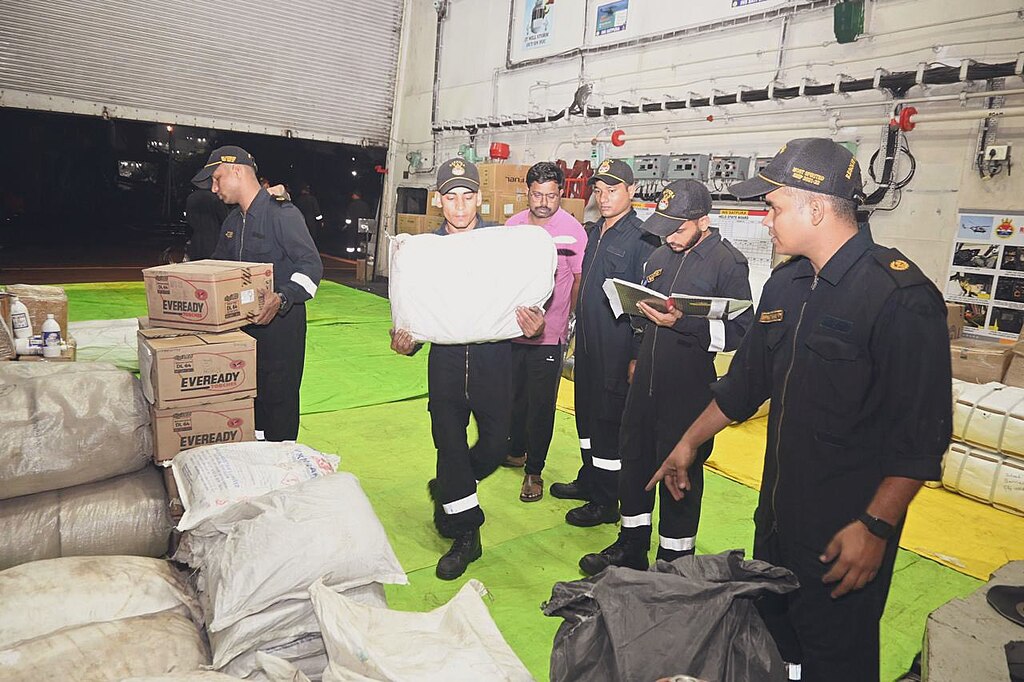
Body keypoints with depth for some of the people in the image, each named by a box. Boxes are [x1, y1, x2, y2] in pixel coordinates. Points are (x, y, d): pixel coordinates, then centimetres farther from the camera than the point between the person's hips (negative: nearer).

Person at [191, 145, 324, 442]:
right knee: (250, 394, 13)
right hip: (244, 322, 8)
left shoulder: (282, 213, -12)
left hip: (281, 322, -8)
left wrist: (281, 299, -33)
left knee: (278, 395, 0)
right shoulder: (232, 222, 15)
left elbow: (312, 265, -19)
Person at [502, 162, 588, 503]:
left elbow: (579, 279, -2)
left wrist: (572, 321, -2)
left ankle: (534, 471, 17)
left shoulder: (573, 230, -10)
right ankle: (516, 450, 40)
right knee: (514, 395, 18)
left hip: (548, 333, -4)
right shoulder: (513, 225, 3)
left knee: (540, 404, 3)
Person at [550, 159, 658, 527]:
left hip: (616, 347, -8)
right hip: (587, 342, 8)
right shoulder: (596, 231, 12)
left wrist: (637, 356, -18)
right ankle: (589, 481, 36)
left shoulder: (641, 238, -13)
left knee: (609, 422, 2)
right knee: (587, 414, 19)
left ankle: (605, 502, 16)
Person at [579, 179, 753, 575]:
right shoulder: (660, 258, 13)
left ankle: (674, 561, 23)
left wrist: (682, 323, -24)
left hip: (689, 387, -7)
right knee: (634, 457, 15)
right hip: (646, 380, 7)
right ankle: (631, 548, 33)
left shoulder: (728, 262, -9)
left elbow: (741, 329, -16)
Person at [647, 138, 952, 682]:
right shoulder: (786, 285, 6)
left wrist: (876, 527, -20)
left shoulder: (901, 295, -19)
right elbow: (746, 380, 15)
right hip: (777, 514, 7)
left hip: (845, 533, -7)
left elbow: (921, 432, -19)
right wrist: (690, 442, 19)